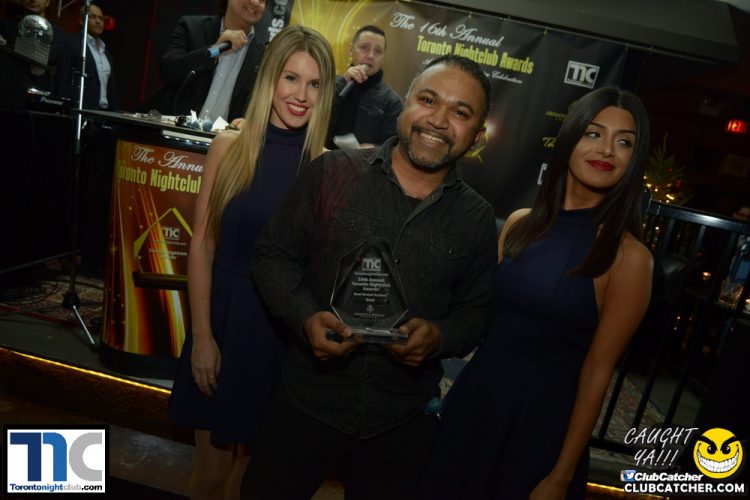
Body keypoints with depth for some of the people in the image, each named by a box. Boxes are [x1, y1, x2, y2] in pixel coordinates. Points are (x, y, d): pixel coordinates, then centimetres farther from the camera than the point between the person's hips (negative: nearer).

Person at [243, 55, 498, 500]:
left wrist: (440, 337, -15)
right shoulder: (332, 172, -7)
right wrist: (305, 316, -18)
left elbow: (478, 310, 5)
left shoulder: (477, 218, -1)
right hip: (308, 400, -1)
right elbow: (273, 254, -2)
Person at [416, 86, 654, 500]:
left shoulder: (628, 257, -14)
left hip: (544, 417, -4)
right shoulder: (521, 223, -1)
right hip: (474, 394, 5)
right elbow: (483, 311, 6)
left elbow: (597, 371, -12)